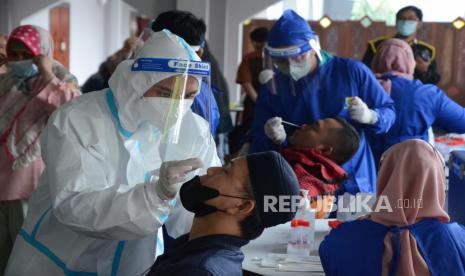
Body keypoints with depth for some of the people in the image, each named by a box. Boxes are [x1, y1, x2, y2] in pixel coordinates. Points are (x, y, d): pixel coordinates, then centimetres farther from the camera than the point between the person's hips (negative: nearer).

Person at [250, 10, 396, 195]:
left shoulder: (351, 71, -5)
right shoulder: (271, 90, 0)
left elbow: (388, 111, 3)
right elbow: (258, 149, 1)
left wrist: (369, 116, -19)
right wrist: (275, 140, -21)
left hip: (353, 185, -1)